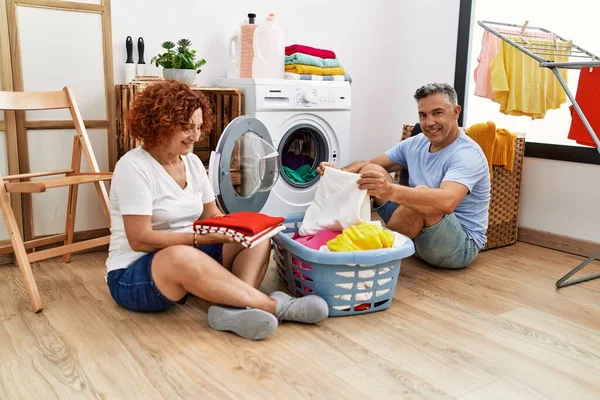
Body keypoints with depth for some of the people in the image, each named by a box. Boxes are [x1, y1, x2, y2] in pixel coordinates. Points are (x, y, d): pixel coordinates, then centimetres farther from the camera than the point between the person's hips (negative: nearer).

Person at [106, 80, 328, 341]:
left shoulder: (192, 162, 6)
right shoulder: (134, 167, -16)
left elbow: (212, 216, 10)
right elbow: (140, 239, -21)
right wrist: (200, 238, -27)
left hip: (190, 256, 8)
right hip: (134, 275, -7)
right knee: (182, 256, -41)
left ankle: (232, 308, -36)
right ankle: (275, 306, -33)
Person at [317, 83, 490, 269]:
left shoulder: (467, 153, -20)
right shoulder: (415, 143, 4)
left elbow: (446, 202, -39)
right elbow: (369, 165, 8)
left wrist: (390, 191, -53)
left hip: (461, 247, -6)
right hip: (416, 232, 7)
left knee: (422, 192, -36)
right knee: (371, 171, -2)